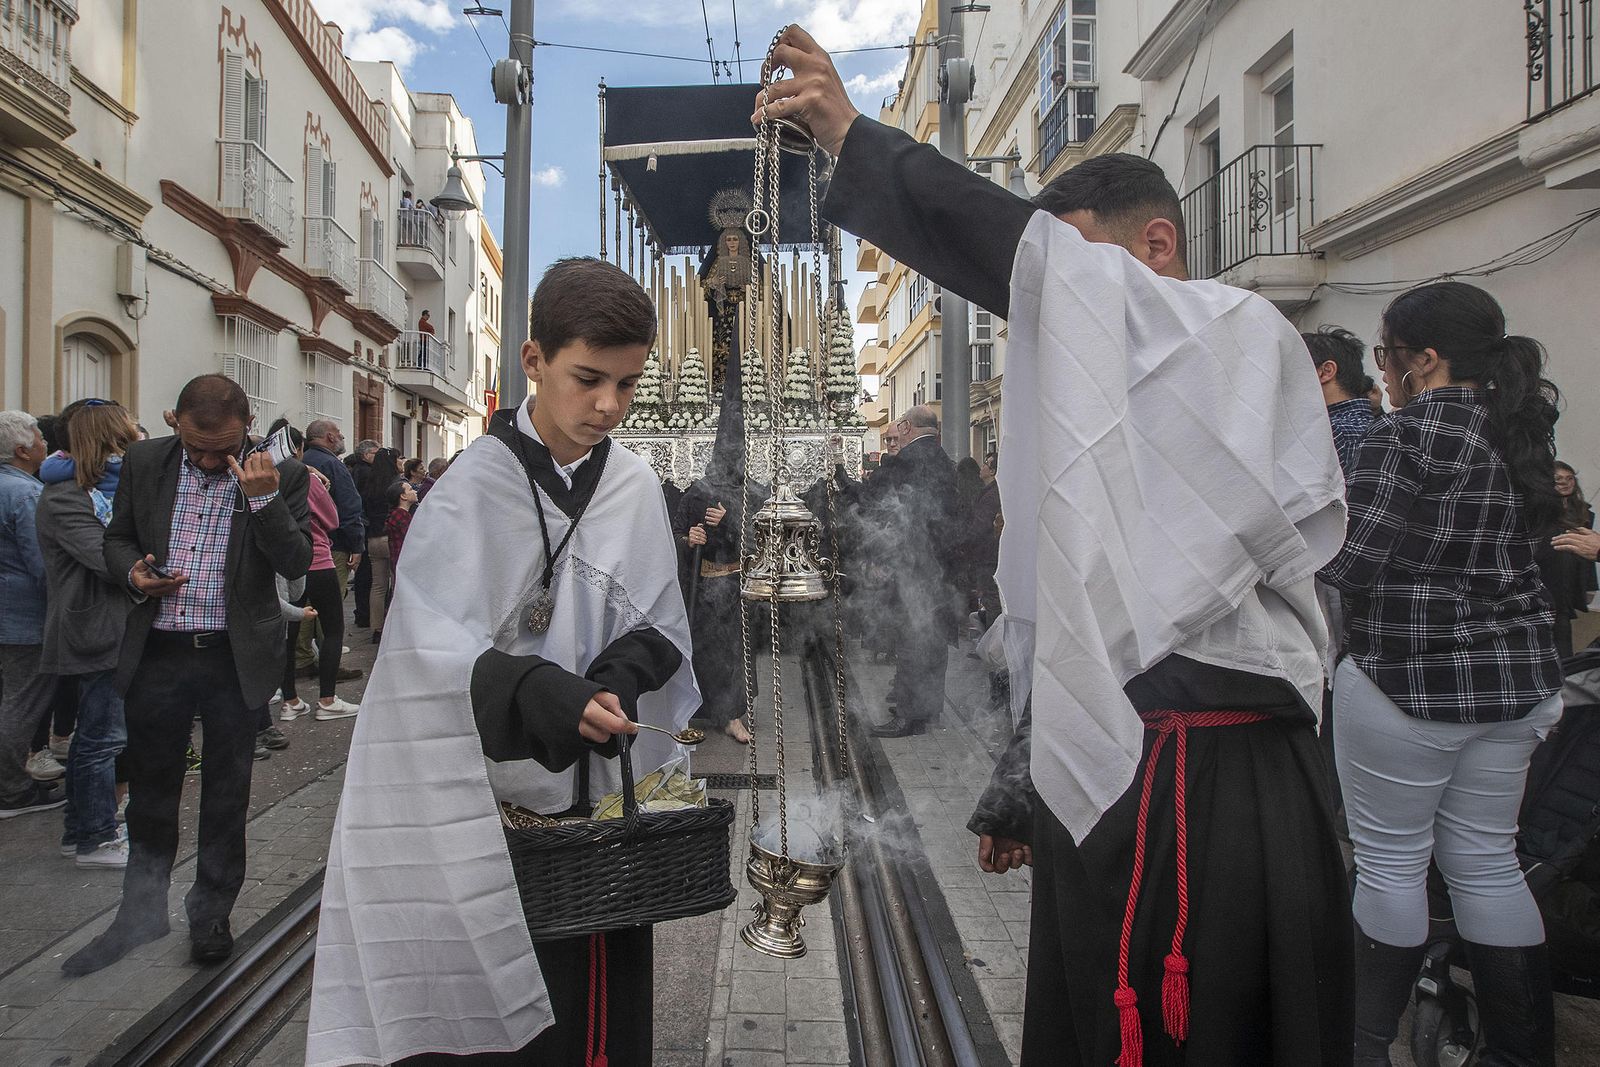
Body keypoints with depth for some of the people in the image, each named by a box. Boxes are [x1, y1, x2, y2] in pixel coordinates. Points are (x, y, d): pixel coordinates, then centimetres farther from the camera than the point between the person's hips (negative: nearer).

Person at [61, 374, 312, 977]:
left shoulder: (278, 476, -9)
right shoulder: (144, 462, 0)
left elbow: (297, 562, -13)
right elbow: (117, 537, 12)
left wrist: (263, 499, -25)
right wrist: (133, 571, -10)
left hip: (235, 660, -2)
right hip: (157, 655, 3)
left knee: (225, 795, 13)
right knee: (150, 792, 16)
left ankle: (211, 914, 32)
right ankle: (140, 914, 35)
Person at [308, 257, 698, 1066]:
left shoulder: (635, 489, 2)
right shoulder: (476, 485, -9)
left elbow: (661, 626, 5)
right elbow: (438, 647, -15)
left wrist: (620, 675, -15)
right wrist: (542, 693, -30)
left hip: (597, 799, 3)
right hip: (488, 802, -3)